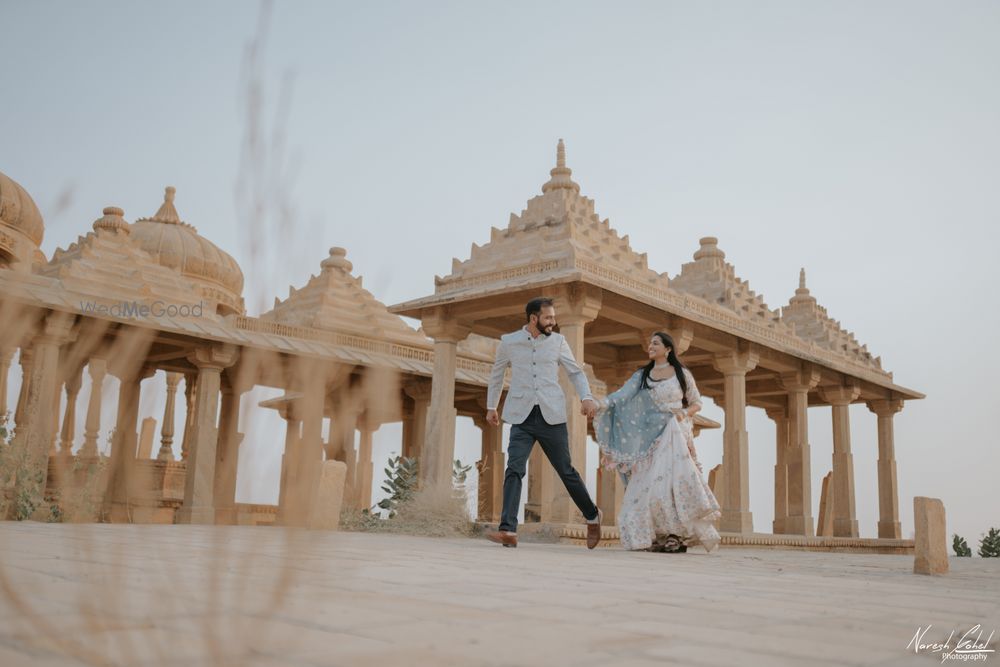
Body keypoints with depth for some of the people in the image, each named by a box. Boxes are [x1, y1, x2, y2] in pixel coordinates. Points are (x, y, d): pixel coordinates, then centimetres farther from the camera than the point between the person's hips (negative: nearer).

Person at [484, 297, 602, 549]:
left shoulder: (557, 341, 5)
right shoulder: (508, 342, 4)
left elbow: (575, 372, 11)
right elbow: (496, 375, 19)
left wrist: (587, 397, -7)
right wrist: (491, 407, 23)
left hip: (552, 416, 0)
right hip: (522, 418, 0)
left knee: (566, 470, 9)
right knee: (514, 470, -14)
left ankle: (592, 516, 29)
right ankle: (508, 530, -18)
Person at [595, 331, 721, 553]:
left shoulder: (682, 374, 7)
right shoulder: (642, 376, 11)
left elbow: (697, 403, 13)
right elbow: (622, 396, -4)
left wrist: (684, 412, -8)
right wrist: (602, 405, -21)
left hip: (675, 436, -2)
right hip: (651, 437, 3)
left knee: (674, 480, -14)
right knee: (649, 483, -6)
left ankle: (678, 537, -7)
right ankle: (662, 538, 1)